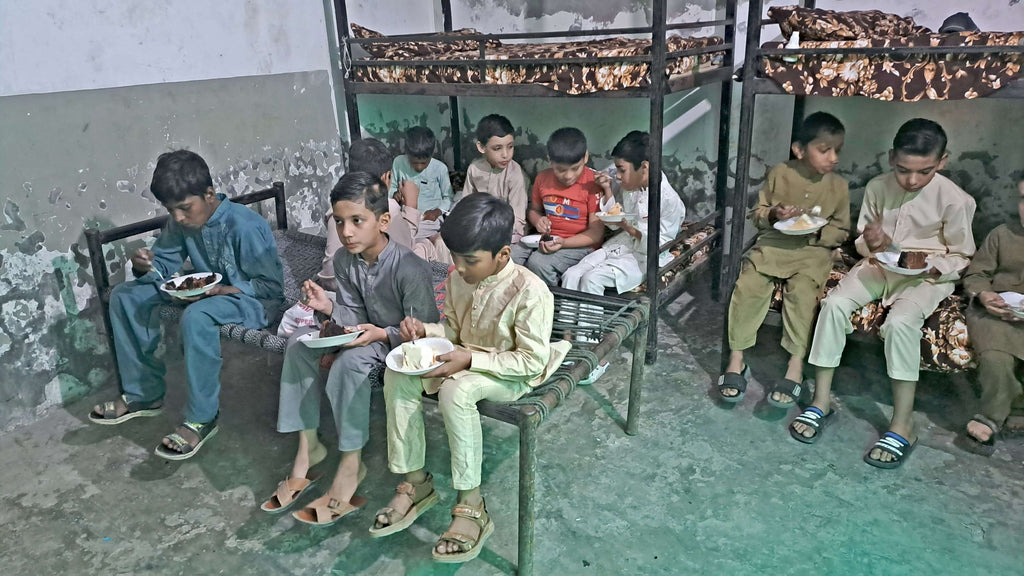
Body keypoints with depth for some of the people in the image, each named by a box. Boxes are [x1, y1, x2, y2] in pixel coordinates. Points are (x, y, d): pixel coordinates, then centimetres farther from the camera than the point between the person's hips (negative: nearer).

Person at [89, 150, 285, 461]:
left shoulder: (245, 226, -26)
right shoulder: (181, 222, -4)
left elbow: (272, 286, -22)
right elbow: (165, 264, 7)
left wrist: (221, 290, -33)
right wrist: (145, 266, -17)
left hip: (253, 299, -9)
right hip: (208, 292, 9)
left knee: (196, 316, -39)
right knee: (125, 296, 3)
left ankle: (201, 418, -22)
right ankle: (143, 393, 9)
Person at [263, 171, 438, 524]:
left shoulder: (409, 268, -27)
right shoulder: (344, 260, -5)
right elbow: (356, 317, 1)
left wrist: (382, 335, -36)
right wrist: (329, 307, -18)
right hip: (368, 334, 8)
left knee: (350, 359, -32)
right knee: (301, 339, -8)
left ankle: (351, 463, -16)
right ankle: (307, 444, -2)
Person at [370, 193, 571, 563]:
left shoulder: (530, 292, -24)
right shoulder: (459, 279, -3)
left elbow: (532, 361, -23)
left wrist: (470, 360, -28)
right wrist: (426, 330, -10)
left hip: (511, 375, -7)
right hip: (464, 361, 7)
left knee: (455, 391, -36)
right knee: (397, 375, -13)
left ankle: (471, 507, -21)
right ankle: (415, 482, -3)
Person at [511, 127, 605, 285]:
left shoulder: (592, 184, -12)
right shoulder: (543, 178, 5)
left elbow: (596, 232, -12)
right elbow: (534, 210, 22)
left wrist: (563, 243, -25)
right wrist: (538, 220, -3)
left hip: (580, 244, -5)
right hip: (547, 239, 6)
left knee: (538, 262, -30)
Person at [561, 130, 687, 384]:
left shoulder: (669, 200, -16)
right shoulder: (630, 189, 7)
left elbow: (658, 246, -16)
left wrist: (628, 227, -24)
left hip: (644, 259, -8)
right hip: (620, 246, 8)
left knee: (592, 279, -28)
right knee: (571, 275, -15)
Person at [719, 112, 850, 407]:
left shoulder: (838, 186, 6)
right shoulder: (780, 174, 5)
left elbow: (841, 232, 10)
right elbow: (756, 214, 12)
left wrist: (816, 231, -10)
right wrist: (772, 214, -11)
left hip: (813, 249, 0)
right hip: (772, 243, 1)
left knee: (801, 292, -32)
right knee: (748, 286, -26)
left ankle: (795, 368, -23)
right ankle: (736, 360, -14)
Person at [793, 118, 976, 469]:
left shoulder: (955, 200, -11)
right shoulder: (878, 188, -2)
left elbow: (961, 257, 0)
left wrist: (932, 268, -20)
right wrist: (871, 243, -14)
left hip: (928, 276, -3)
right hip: (880, 265, 4)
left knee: (900, 322, -34)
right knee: (834, 303, -25)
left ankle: (902, 425, -23)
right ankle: (821, 401, -15)